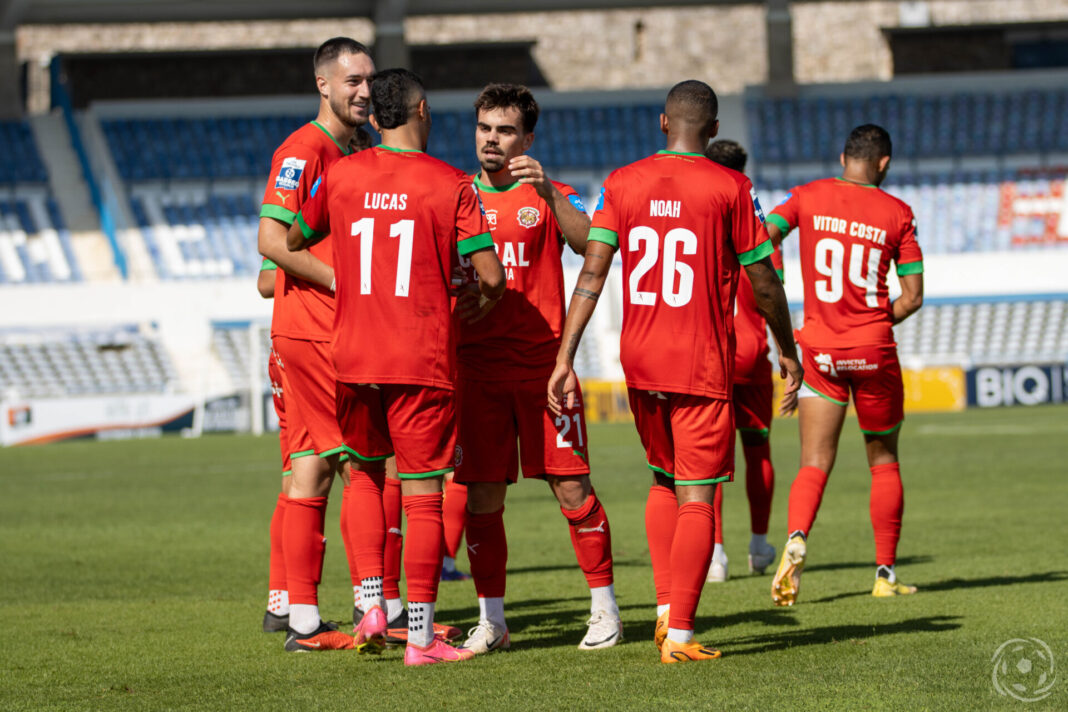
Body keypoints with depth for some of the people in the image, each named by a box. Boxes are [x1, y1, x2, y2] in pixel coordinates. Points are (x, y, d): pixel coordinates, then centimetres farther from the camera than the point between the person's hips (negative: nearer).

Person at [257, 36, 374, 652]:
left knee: (314, 466, 8)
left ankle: (304, 620, 10)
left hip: (339, 330, 9)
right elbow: (272, 240, -18)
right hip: (316, 330, -9)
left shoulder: (357, 154, 18)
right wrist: (342, 282, -19)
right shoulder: (305, 150, -11)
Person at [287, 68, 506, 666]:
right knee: (423, 496, 2)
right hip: (424, 362, -3)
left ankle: (371, 602, 10)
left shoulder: (341, 176, 3)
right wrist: (479, 304, 12)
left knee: (366, 471, 23)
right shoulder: (451, 185, -5)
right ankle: (421, 636, 2)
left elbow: (293, 240, 19)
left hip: (354, 357, 3)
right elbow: (492, 275, -9)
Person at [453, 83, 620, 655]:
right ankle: (491, 620, 9)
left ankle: (604, 609, 6)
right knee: (482, 496, 1)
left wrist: (547, 193, -25)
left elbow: (589, 245, -13)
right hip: (476, 365, 2)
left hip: (544, 361, -2)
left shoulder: (550, 196, 5)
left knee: (572, 488, -5)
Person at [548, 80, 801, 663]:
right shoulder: (729, 188, -6)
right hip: (703, 364, -4)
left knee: (663, 481, 22)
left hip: (639, 361, 4)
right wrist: (787, 351, 12)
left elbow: (592, 273, -3)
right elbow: (763, 282, -2)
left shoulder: (621, 184, 3)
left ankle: (666, 607, 14)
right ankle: (680, 635, -7)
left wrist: (565, 359, -3)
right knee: (697, 499, -1)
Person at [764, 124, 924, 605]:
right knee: (883, 462, 14)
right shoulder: (897, 214, -1)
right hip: (873, 349, -1)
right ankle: (885, 573, 16)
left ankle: (796, 539, -28)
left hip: (819, 349, 1)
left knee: (814, 465, 0)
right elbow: (913, 297, -1)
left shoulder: (808, 197, 2)